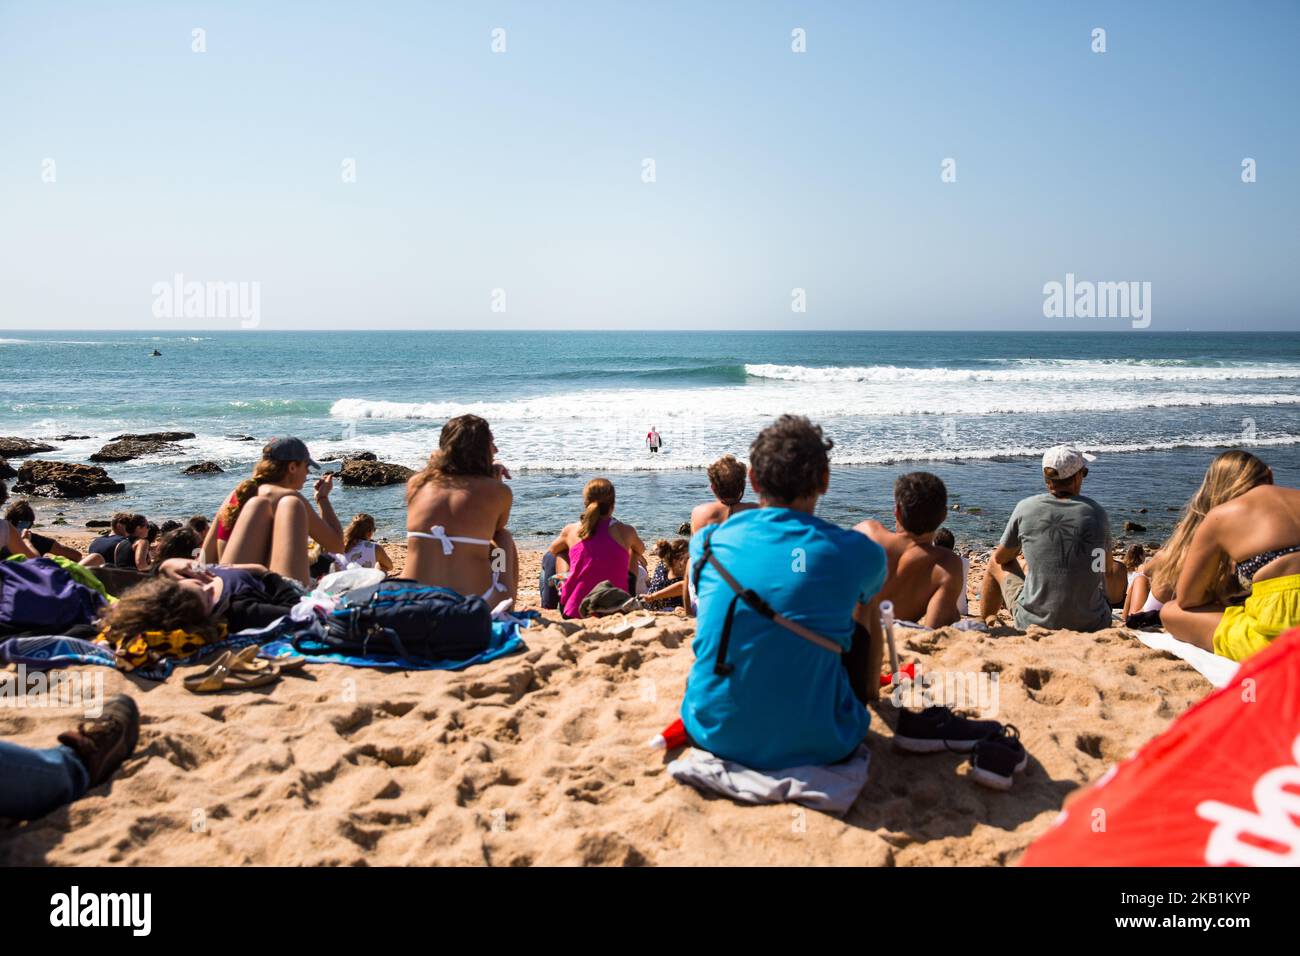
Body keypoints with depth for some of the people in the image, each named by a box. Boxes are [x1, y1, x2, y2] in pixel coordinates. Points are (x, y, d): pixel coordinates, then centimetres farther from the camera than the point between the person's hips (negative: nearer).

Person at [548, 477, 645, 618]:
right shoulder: (625, 531, -5)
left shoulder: (571, 530, -2)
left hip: (573, 612, 0)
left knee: (550, 556, 24)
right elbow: (641, 550, 22)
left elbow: (551, 551, 22)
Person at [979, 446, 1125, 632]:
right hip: (1091, 626, 1)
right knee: (1117, 569, 29)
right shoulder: (1096, 513, -4)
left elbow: (1001, 558, 10)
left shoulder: (1026, 508, -6)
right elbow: (1107, 568, 12)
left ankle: (985, 622, 40)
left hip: (1033, 623, 0)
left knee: (996, 563, 25)